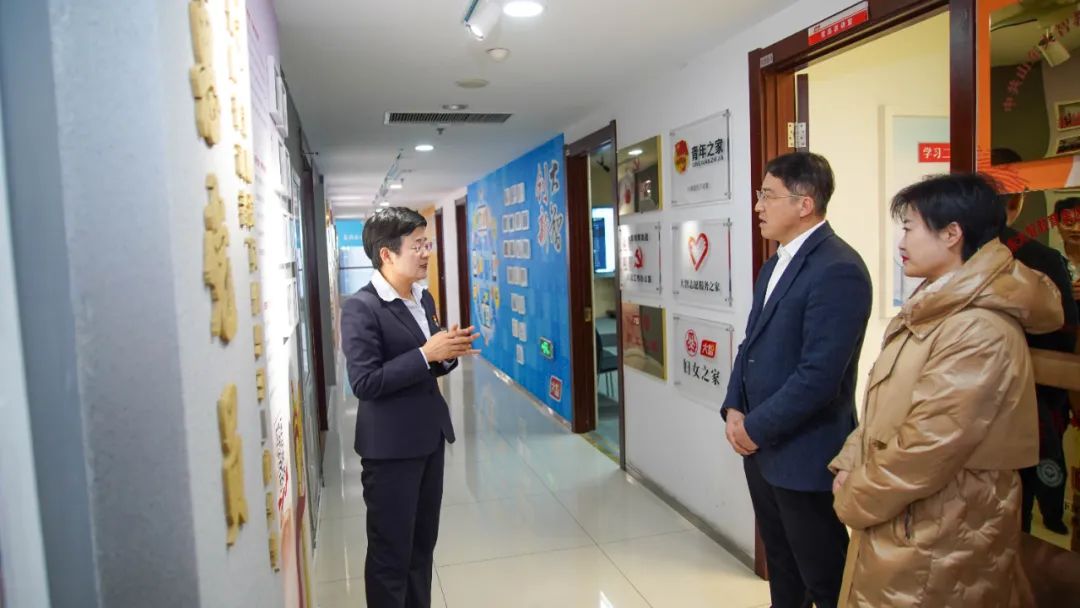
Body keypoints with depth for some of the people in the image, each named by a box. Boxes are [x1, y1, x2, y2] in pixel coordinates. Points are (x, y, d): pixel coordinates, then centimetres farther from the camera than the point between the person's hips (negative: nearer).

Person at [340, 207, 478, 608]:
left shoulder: (425, 299, 8)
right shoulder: (360, 308, -16)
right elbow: (364, 382, -23)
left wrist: (449, 353, -6)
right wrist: (426, 353, -24)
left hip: (430, 438, 8)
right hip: (390, 447, -8)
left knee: (423, 542, 20)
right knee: (391, 550, 8)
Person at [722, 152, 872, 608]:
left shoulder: (838, 269, -19)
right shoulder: (775, 265, 11)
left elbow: (820, 375, -25)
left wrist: (756, 428, -16)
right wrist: (734, 410, 1)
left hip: (803, 454, -8)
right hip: (760, 447, 8)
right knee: (781, 566, 24)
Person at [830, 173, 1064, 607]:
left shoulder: (980, 330, -24)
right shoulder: (937, 308, 9)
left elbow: (927, 447, -26)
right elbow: (884, 404, 11)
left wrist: (854, 500, -13)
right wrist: (849, 466, 0)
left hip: (937, 540, -9)